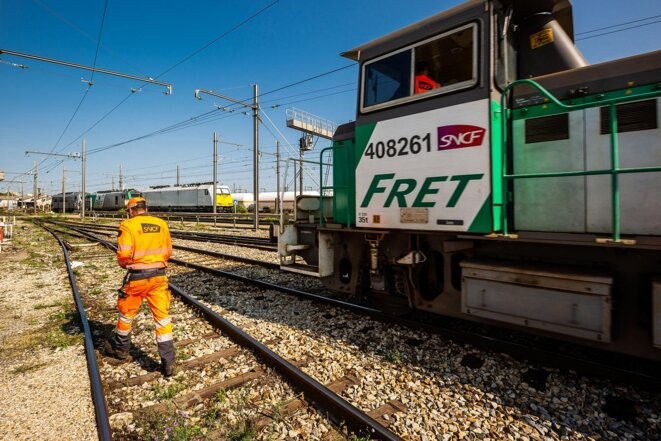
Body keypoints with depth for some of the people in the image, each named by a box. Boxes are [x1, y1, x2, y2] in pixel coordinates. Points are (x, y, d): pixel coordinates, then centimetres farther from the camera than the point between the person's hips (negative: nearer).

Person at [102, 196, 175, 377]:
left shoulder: (128, 226, -9)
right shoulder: (162, 224, 2)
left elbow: (123, 255, -13)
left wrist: (125, 264, 8)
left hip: (137, 276, -2)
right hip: (159, 275, 3)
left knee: (126, 313, 22)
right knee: (162, 317, 5)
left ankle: (120, 349, 45)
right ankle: (168, 363, 5)